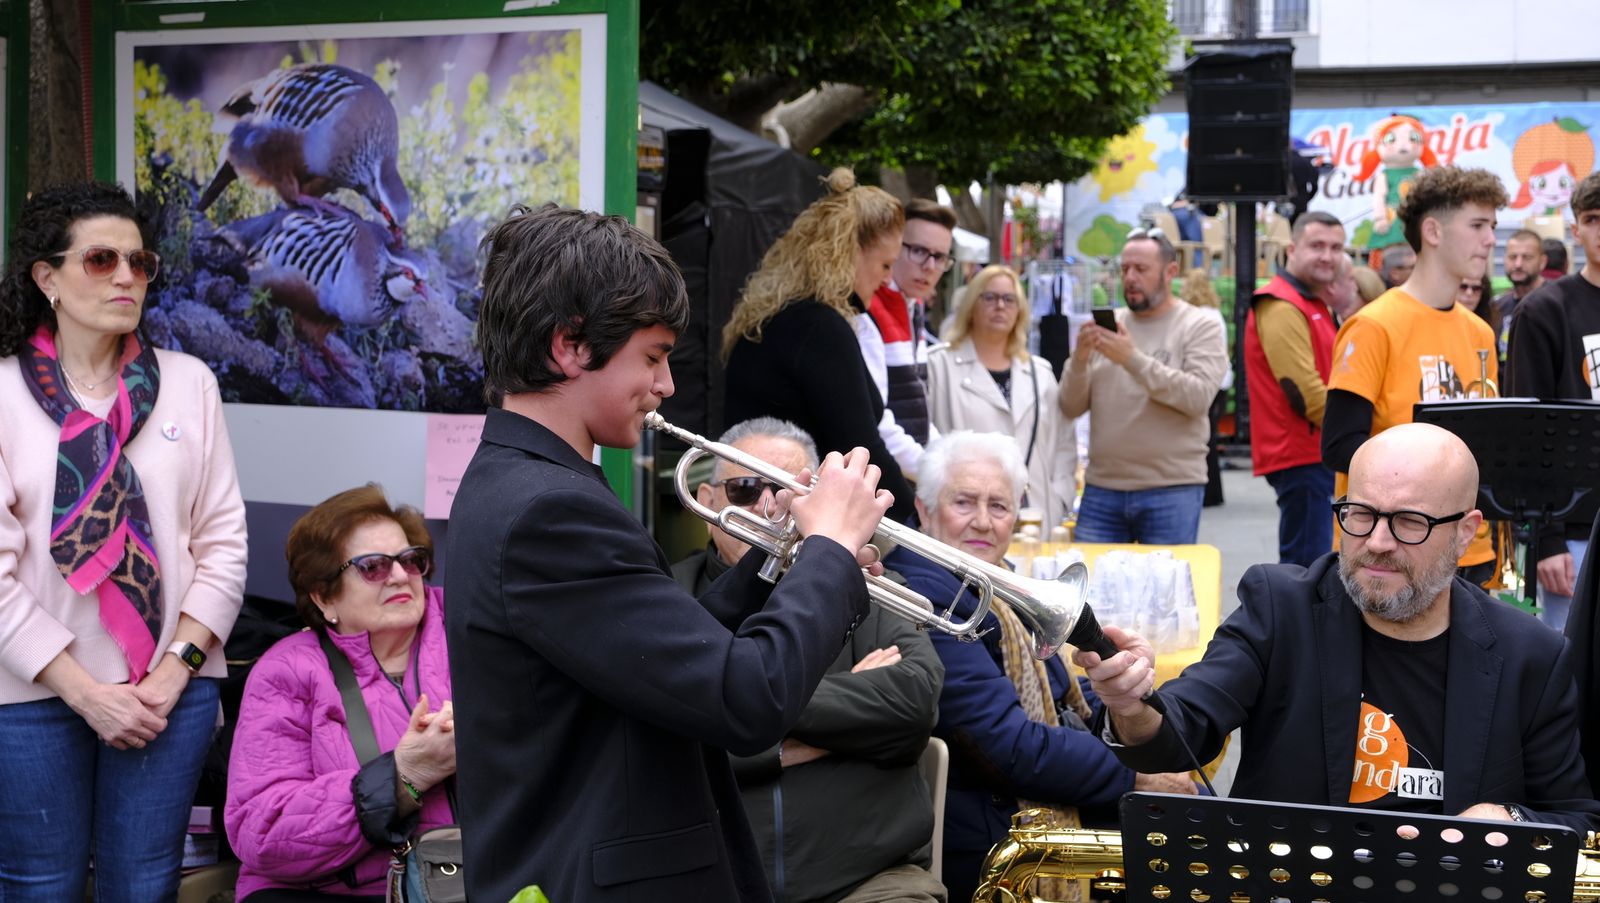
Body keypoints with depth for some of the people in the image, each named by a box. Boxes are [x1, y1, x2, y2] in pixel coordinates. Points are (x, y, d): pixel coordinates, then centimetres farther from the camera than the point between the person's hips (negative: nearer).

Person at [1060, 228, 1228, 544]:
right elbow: (1071, 408, 8)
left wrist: (1134, 359, -20)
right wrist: (1080, 360, -11)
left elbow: (1198, 397, -15)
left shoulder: (1202, 327, 1)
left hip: (1171, 492, -3)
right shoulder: (1107, 326, 11)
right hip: (1101, 488, 3)